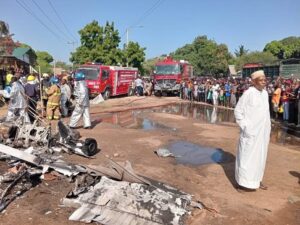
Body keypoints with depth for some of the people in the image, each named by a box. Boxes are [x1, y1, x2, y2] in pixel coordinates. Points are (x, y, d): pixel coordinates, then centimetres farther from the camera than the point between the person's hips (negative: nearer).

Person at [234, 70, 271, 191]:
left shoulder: (265, 93, 7)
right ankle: (244, 182, 11)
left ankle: (256, 179, 29)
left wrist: (268, 127, 10)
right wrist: (245, 126, -13)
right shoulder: (248, 93, -14)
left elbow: (266, 111, 15)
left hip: (263, 131, 8)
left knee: (260, 155, 15)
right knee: (247, 155, 0)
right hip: (251, 131, -7)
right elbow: (238, 110, -11)